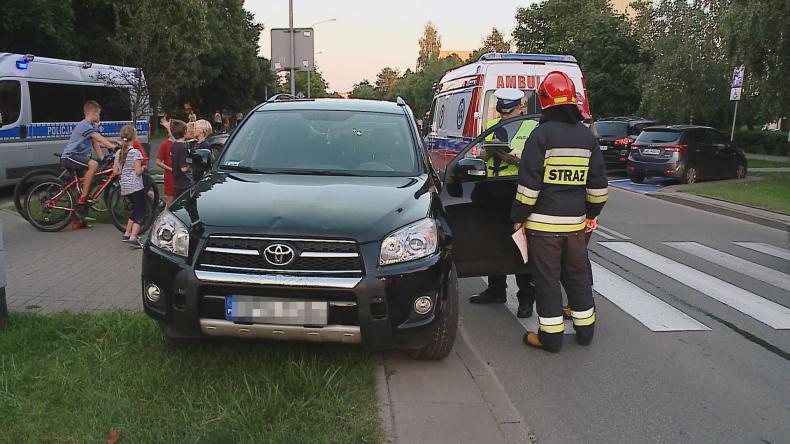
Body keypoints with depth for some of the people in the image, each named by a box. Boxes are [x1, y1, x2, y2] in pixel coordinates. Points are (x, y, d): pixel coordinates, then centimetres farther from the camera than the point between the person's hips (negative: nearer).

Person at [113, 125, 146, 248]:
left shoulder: (119, 153, 9)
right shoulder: (136, 152, -12)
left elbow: (115, 171, 10)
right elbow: (138, 171, -17)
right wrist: (143, 168, 3)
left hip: (124, 187, 7)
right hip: (136, 186, -7)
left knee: (135, 210, 23)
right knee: (140, 213, -5)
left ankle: (127, 234, 26)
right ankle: (133, 237, -18)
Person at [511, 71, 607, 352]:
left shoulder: (541, 134, -10)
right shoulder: (587, 136, 7)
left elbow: (529, 183, -13)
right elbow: (598, 183, 11)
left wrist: (519, 217, -5)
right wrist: (592, 213, 22)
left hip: (543, 223, -5)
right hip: (575, 222, 6)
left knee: (546, 278, 3)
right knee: (577, 275, 18)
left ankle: (551, 336, 9)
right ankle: (585, 330, 29)